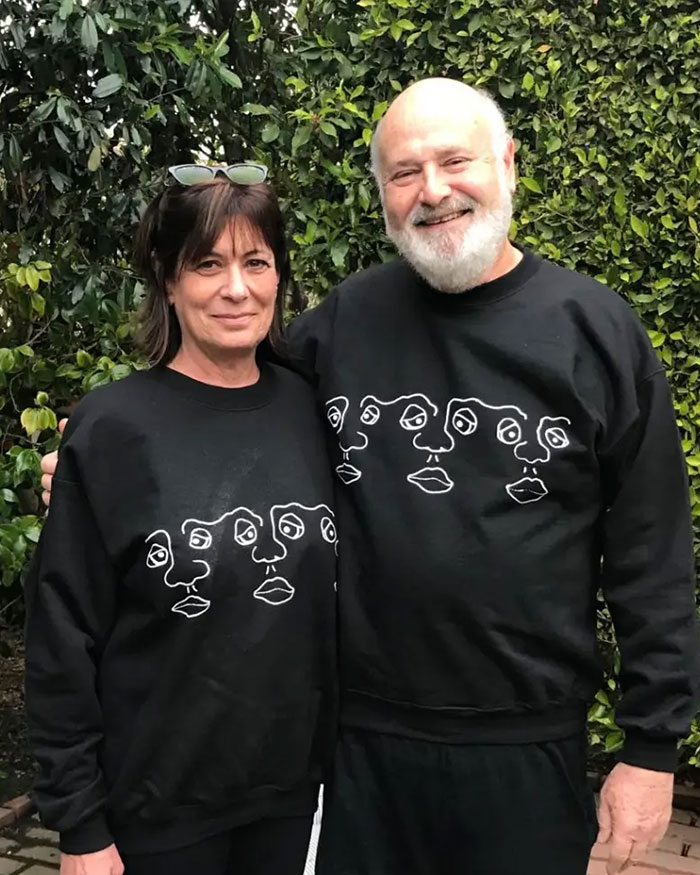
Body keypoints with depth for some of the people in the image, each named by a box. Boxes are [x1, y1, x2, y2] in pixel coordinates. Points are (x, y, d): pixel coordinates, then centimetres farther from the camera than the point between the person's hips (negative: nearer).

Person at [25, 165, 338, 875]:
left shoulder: (307, 410, -2)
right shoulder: (111, 429, -13)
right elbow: (63, 641, -10)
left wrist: (342, 756, 7)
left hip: (291, 787, 4)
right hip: (159, 805, -3)